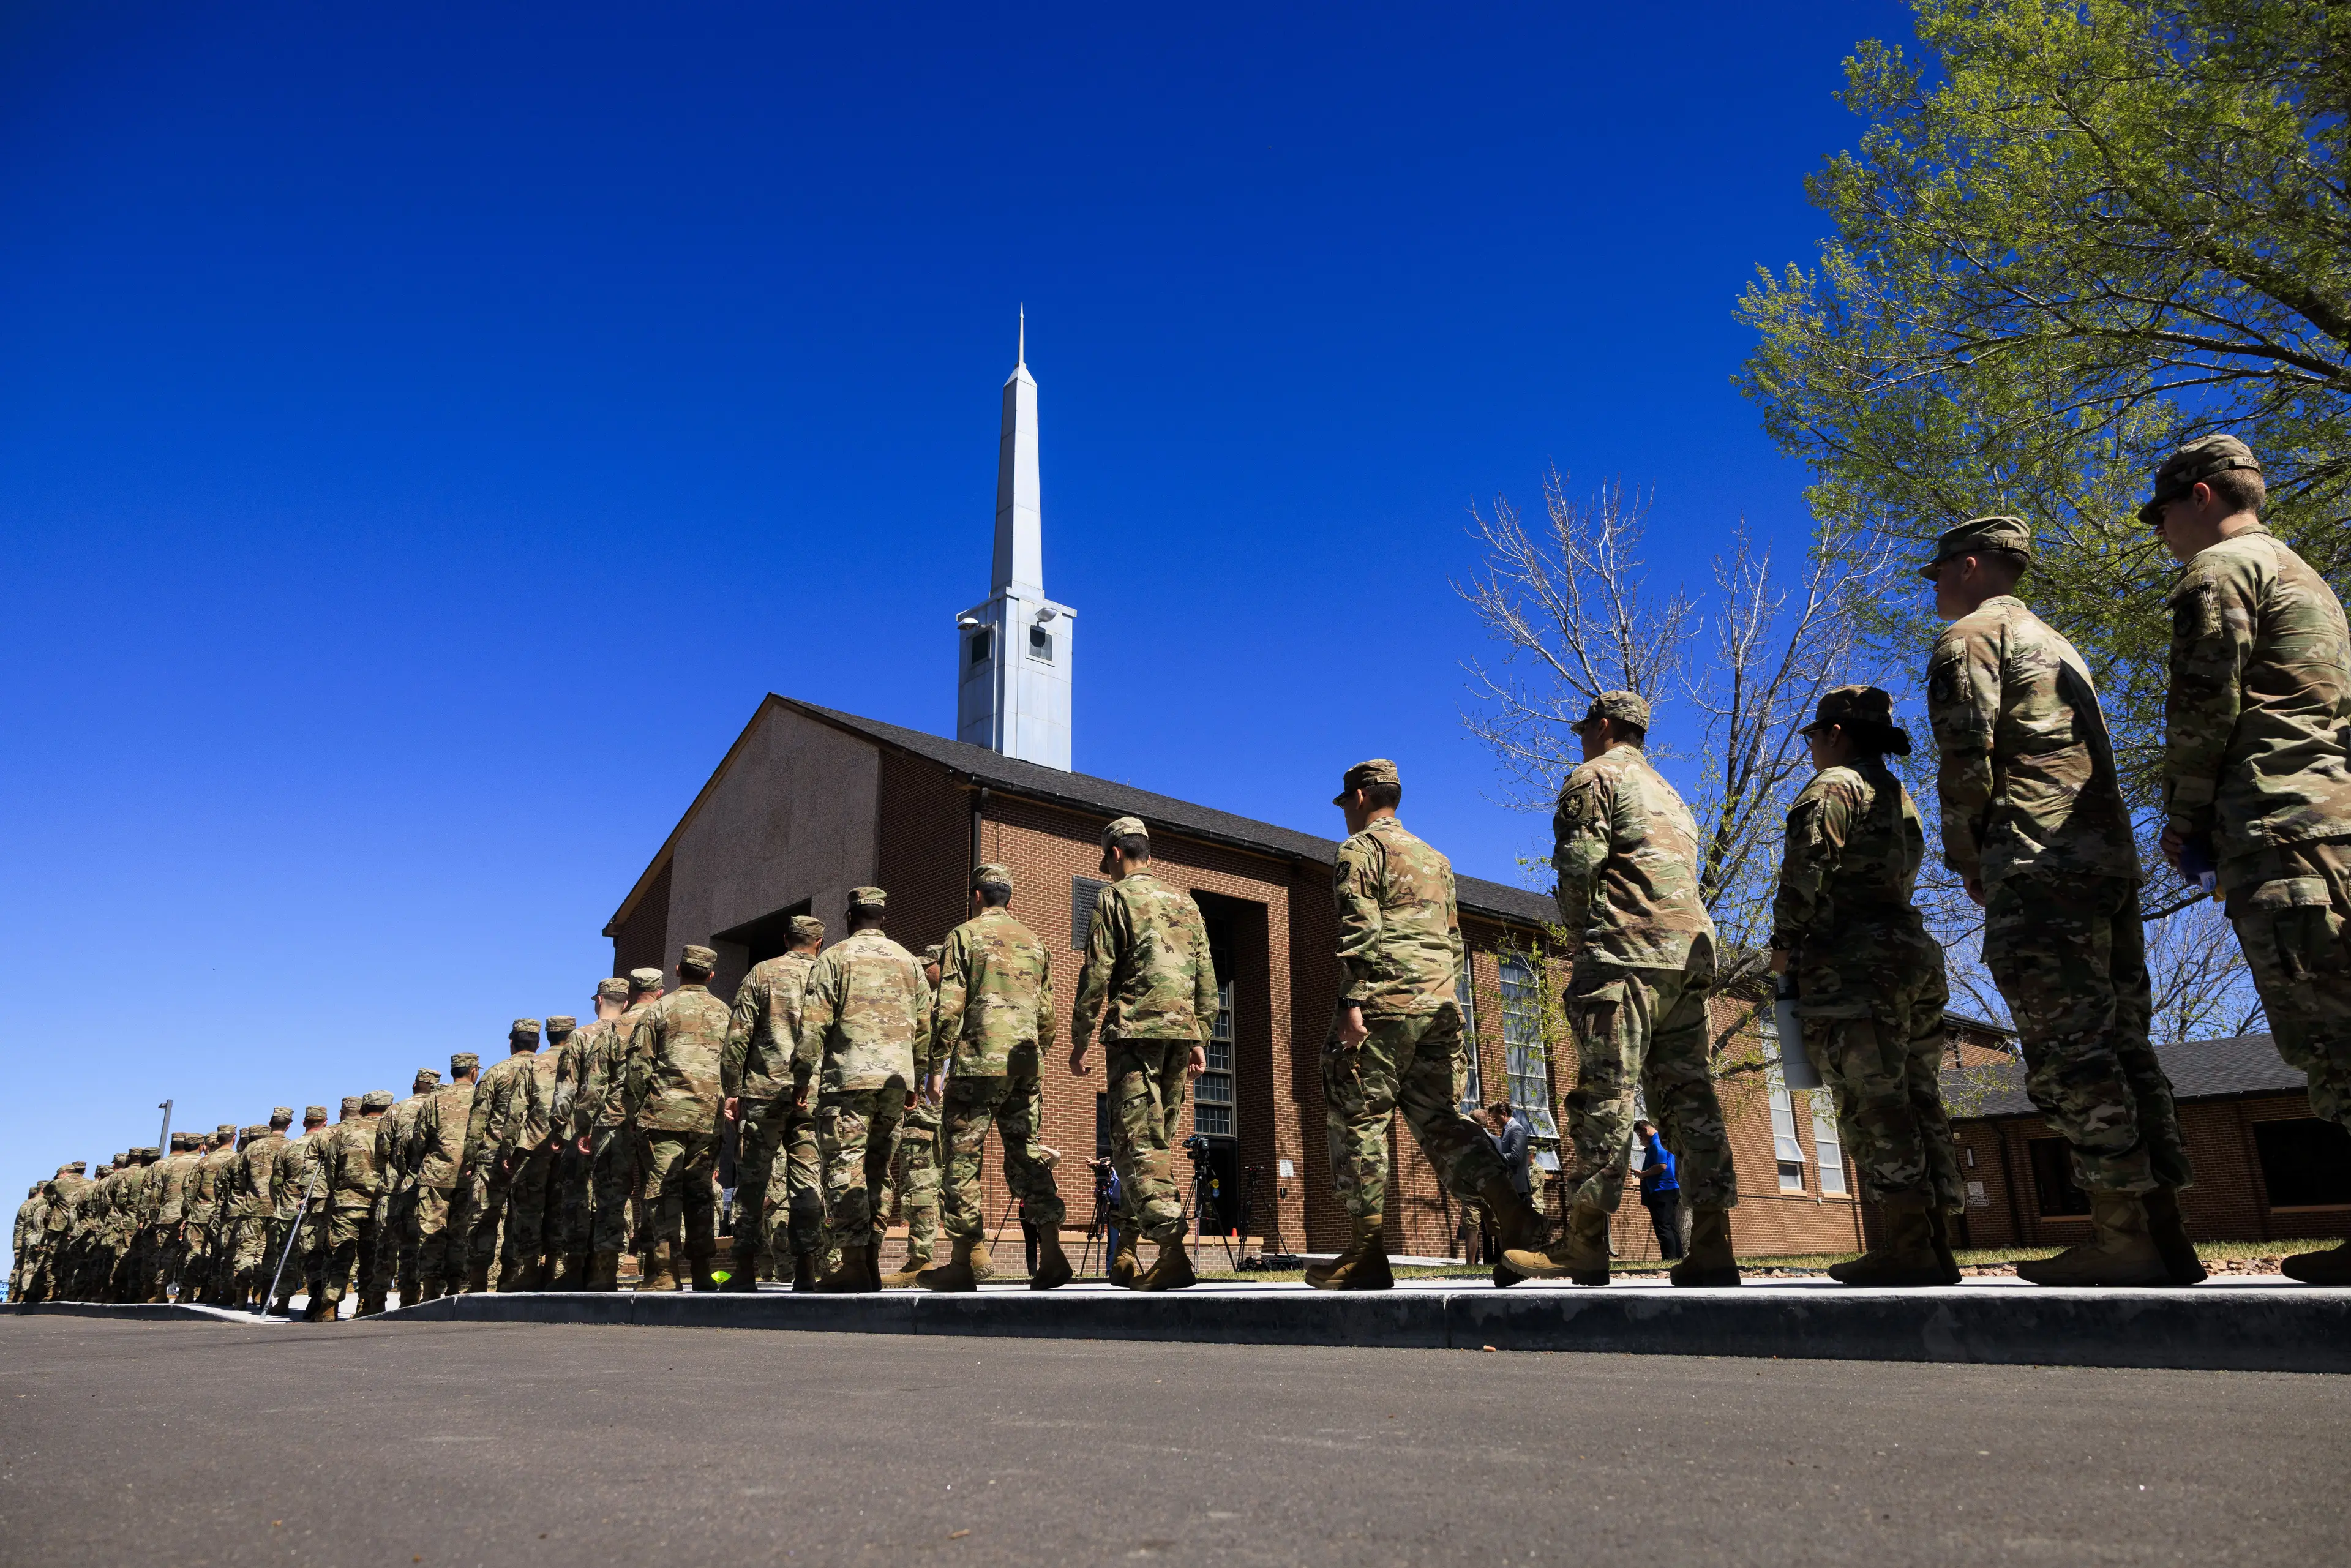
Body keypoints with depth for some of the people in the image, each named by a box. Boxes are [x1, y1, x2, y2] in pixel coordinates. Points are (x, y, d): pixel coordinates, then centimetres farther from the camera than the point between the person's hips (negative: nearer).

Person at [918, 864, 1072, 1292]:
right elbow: (1046, 1015, 16)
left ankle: (962, 1264, 2)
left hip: (977, 1063, -5)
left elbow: (948, 1008, -7)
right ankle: (1051, 1255, -3)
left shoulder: (964, 935, 0)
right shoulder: (1034, 942, 17)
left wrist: (936, 1067, -4)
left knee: (963, 1160, 1)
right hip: (1025, 1065, 5)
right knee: (1027, 1154, 7)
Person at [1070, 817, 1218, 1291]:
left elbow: (1096, 977, -5)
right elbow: (1206, 980, 16)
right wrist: (1200, 1039, 18)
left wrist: (1079, 1041, 0)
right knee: (1157, 1141, 11)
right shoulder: (1185, 903, 19)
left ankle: (1172, 1248, -24)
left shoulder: (1115, 898, 1)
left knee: (1137, 1142, -9)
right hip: (1180, 1030, 6)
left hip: (1135, 1030, -6)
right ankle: (1127, 1254, 16)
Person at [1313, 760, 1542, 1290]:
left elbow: (1360, 928, -12)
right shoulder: (1435, 858, 26)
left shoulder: (1360, 848, 1)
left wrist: (1351, 1002, -17)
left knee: (1357, 1121, -1)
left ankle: (1368, 1253, -2)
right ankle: (1514, 1215, -9)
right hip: (1441, 1004, 7)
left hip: (1384, 1002, -7)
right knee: (1439, 1117, 8)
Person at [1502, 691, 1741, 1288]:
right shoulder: (1670, 794, 31)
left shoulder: (1594, 777, 5)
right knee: (1690, 1095, 3)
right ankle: (1711, 1248, -2)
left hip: (1626, 952, -8)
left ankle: (1586, 1244, -13)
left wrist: (1583, 935, 4)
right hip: (1692, 951, 8)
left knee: (1607, 1093, -11)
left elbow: (1579, 865, -8)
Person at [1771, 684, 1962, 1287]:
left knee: (1872, 1102, -11)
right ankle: (1936, 1247, 6)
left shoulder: (1833, 785, -3)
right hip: (1914, 951, 9)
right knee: (1918, 1102, 6)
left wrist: (1785, 944, -5)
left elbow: (1807, 871, -14)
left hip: (1855, 960, -9)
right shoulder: (1900, 798, 25)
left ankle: (1904, 1246, -15)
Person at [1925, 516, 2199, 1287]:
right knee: (2119, 1044, 7)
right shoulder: (2057, 645, 29)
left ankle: (2123, 1237, -12)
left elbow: (1967, 755, -12)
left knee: (2066, 1052, -10)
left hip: (2038, 864, -9)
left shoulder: (1968, 639, 1)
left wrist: (1965, 859, -1)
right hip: (2110, 855, 9)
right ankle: (2164, 1235, 7)